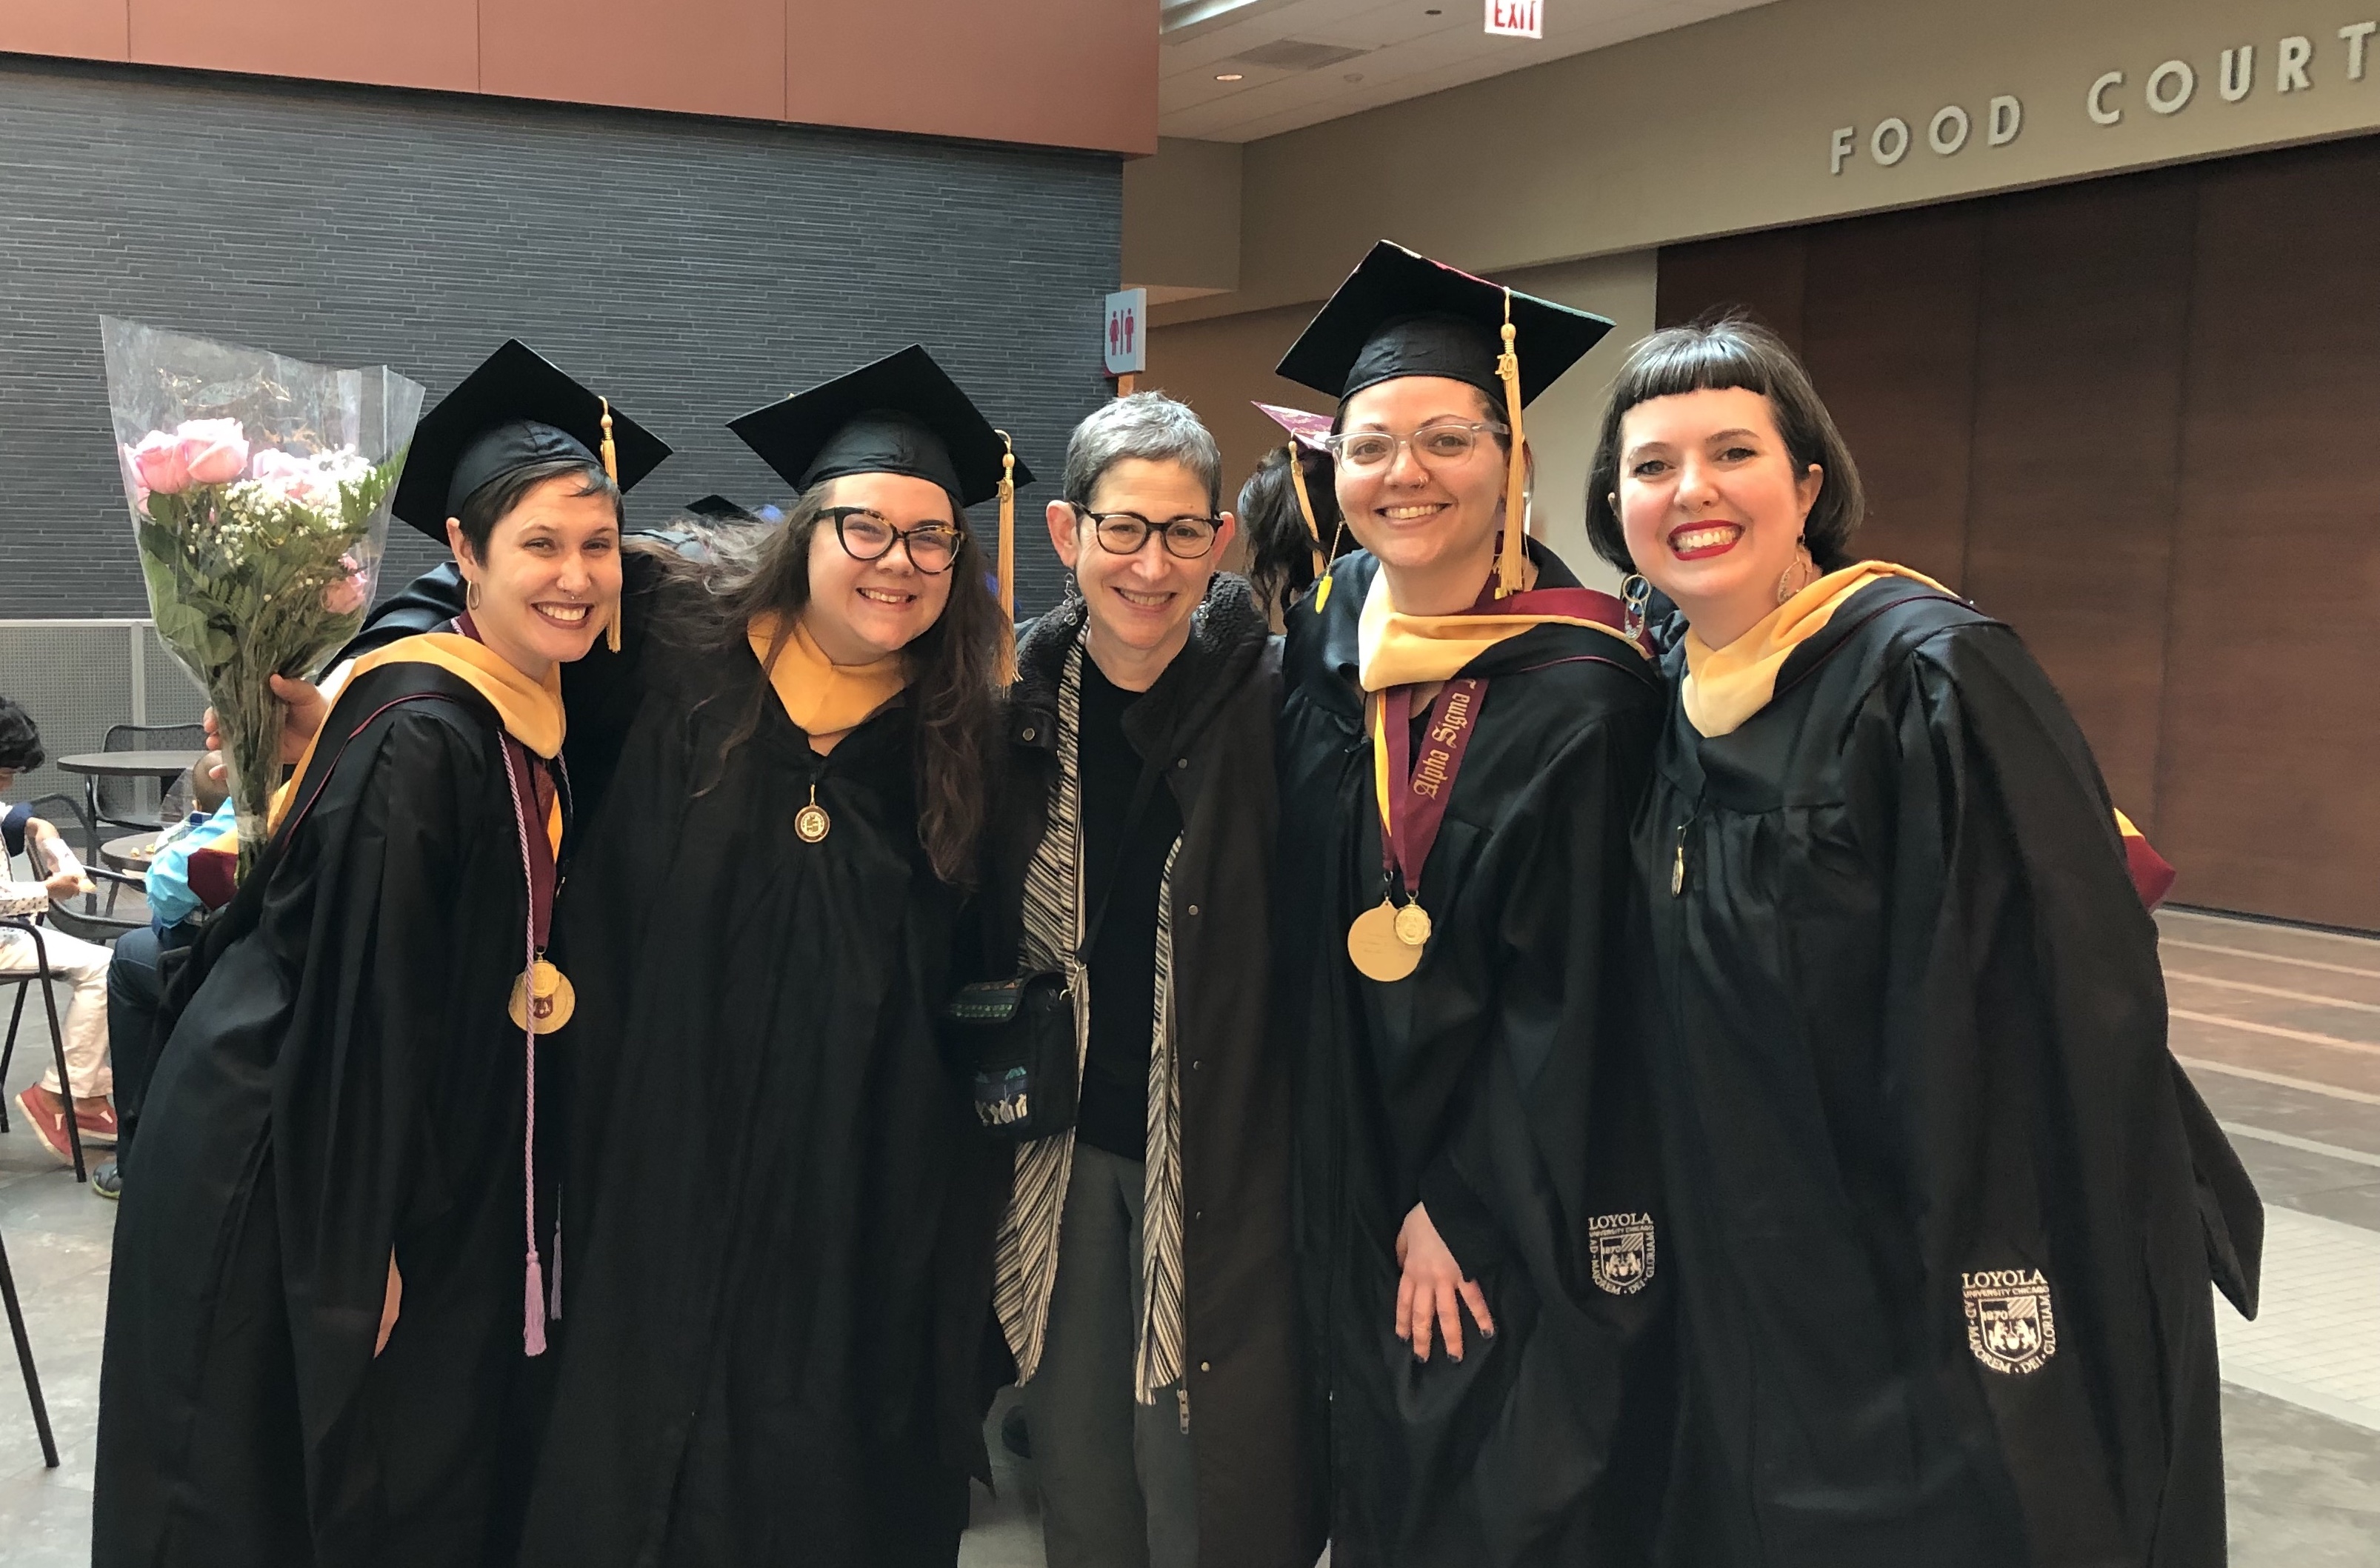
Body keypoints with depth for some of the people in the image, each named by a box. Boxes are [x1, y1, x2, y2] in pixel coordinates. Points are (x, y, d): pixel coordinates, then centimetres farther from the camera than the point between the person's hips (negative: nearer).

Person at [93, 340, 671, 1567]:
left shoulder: (541, 718, 1)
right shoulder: (418, 739, -24)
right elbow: (355, 999, -23)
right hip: (287, 1183, -8)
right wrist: (358, 1255, -19)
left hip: (429, 1165, 8)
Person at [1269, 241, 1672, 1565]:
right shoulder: (1326, 640, 1)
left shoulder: (1579, 691, -18)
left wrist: (1460, 1208, -12)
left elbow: (1568, 993, -16)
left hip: (1524, 1202, -5)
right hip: (1354, 1172, 6)